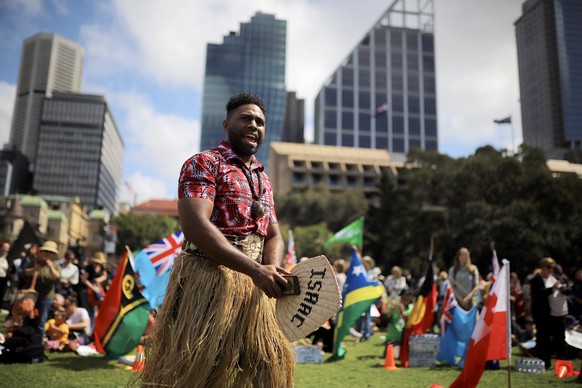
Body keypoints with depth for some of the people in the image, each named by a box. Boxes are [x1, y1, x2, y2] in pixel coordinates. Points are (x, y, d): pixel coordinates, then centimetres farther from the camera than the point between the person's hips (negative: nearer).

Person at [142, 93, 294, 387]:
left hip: (253, 287, 8)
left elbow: (273, 235, 15)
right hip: (208, 282, -7)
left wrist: (271, 270, -9)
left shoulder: (263, 179, 19)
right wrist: (255, 270, -23)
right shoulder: (204, 163, -4)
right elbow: (196, 226, -18)